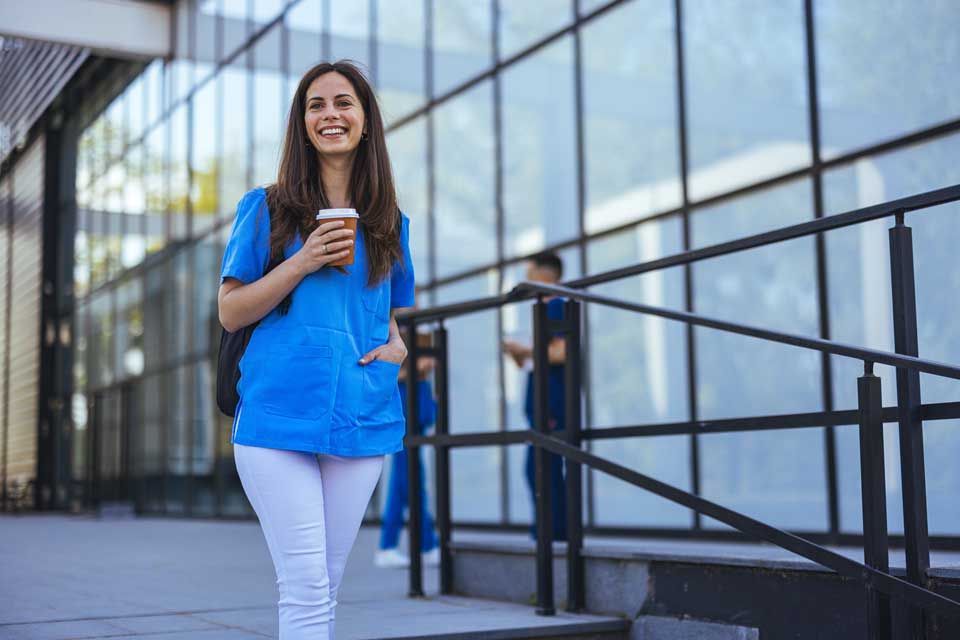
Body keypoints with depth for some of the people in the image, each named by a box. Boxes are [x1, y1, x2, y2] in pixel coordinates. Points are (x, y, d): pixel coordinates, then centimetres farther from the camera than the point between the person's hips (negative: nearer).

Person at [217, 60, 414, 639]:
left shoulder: (389, 222, 14)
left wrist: (397, 346, 1)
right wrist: (302, 263, -12)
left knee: (326, 587, 9)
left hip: (362, 418, 3)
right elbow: (230, 312, 2)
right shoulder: (268, 209, 5)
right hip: (278, 417, -3)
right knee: (306, 588, -9)